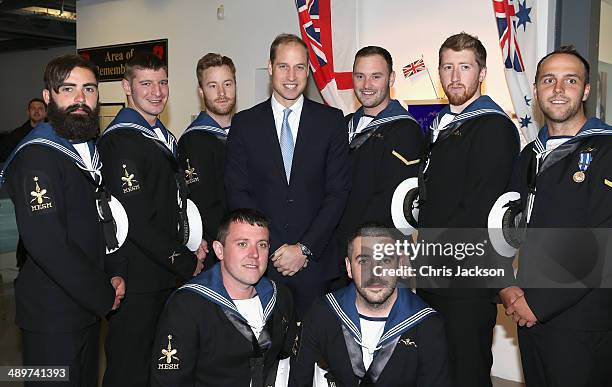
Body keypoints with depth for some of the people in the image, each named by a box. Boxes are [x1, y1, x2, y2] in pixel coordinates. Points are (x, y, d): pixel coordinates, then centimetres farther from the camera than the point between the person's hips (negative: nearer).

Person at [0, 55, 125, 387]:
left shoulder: (91, 149, 10)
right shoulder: (37, 156, -18)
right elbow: (46, 244, -25)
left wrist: (114, 272, 2)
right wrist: (103, 296, -17)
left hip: (89, 307, 8)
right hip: (52, 314, -8)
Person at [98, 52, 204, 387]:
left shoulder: (164, 138, 15)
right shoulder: (121, 140, -15)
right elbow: (135, 219, -21)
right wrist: (186, 263, -14)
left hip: (169, 276, 9)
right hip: (137, 281, -9)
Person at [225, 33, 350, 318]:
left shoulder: (331, 121, 3)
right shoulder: (244, 123, 4)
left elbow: (338, 191, -1)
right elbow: (237, 192, 0)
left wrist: (305, 248, -9)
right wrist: (275, 249, -8)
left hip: (315, 261, 0)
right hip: (261, 262, 0)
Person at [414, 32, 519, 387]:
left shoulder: (494, 127, -11)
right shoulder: (441, 126, 15)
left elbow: (479, 212, -19)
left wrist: (432, 253, -13)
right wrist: (422, 257, 7)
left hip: (468, 278, -8)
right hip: (432, 275, 8)